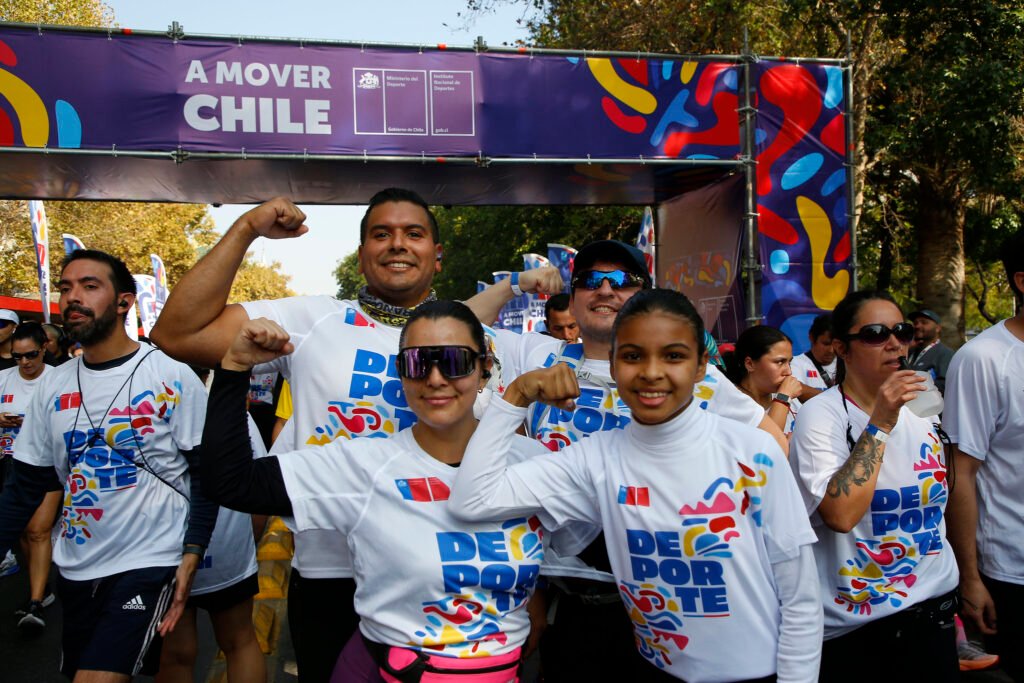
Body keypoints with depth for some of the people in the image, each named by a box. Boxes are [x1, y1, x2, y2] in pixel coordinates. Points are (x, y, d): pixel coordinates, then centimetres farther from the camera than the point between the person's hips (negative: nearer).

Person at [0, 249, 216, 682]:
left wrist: (191, 557, -16)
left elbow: (206, 475, -7)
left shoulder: (172, 377, -9)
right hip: (75, 568, 6)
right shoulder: (53, 384, 5)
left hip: (149, 564, -5)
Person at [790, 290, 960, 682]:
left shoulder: (920, 420, 6)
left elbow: (934, 513, 15)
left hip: (930, 607, 6)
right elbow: (841, 514, -29)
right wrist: (879, 424, -26)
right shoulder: (821, 415, -15)